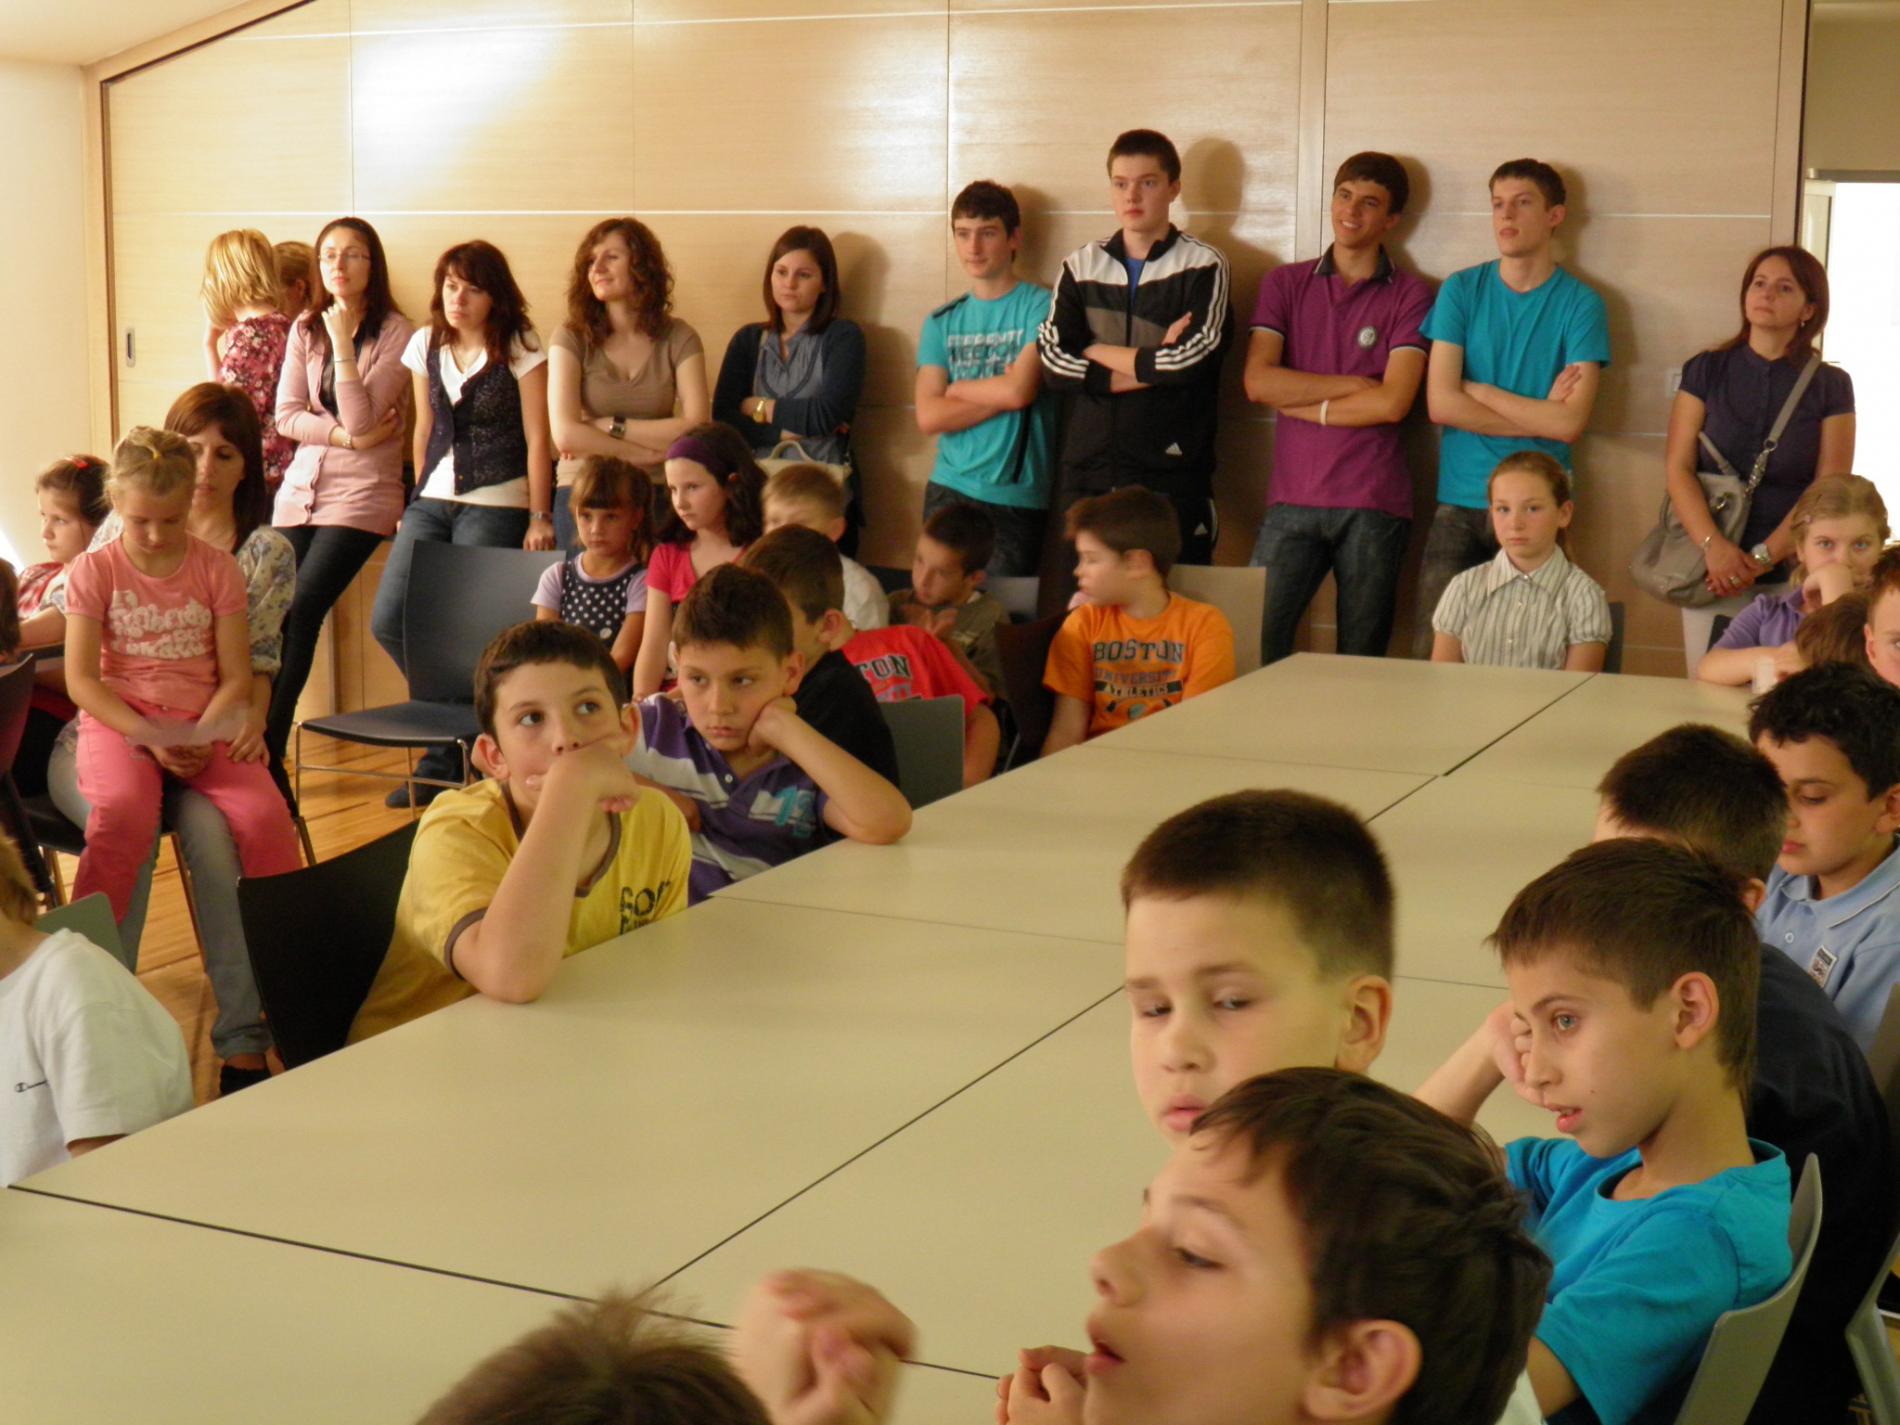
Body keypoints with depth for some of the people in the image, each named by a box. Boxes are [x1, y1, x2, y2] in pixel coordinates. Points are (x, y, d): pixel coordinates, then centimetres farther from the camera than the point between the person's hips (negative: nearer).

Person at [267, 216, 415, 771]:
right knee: (279, 616, -2)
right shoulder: (306, 329, 10)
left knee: (299, 614, -15)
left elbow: (360, 420, -15)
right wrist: (349, 438, -11)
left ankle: (267, 751, -12)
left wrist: (343, 342, -16)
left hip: (362, 493, -5)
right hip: (301, 489, 5)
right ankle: (260, 750, 5)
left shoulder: (395, 333, -6)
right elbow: (287, 416, 2)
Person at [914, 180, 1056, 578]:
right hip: (950, 490, 4)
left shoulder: (1040, 306, -3)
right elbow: (928, 416, -2)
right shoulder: (942, 321, 9)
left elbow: (1020, 390, -16)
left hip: (1018, 497, -4)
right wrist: (1004, 395, -9)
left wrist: (955, 388, 0)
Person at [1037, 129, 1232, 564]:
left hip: (1171, 478, -3)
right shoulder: (1081, 267, 12)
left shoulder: (1203, 266, 2)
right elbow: (1054, 363, -1)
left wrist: (1097, 353, -1)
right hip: (1086, 475, 3)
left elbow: (1191, 361, -13)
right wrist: (1153, 368, -8)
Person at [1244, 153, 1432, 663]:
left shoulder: (1411, 296, 3)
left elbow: (1392, 403, -9)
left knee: (1361, 664, 3)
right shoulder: (1284, 284, 11)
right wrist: (1354, 384, -5)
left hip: (1374, 504, -2)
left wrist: (1303, 405, -2)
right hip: (1293, 499, 2)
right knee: (1254, 648, -5)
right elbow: (1258, 381, -3)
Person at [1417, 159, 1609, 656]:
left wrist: (1477, 390, -5)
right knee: (1436, 651, -2)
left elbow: (1570, 422, -10)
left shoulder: (1580, 304, 1)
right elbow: (1440, 403, -5)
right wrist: (1539, 413, -6)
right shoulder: (1461, 290, 5)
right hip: (1459, 503, 1)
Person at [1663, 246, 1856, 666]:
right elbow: (1677, 468, -1)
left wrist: (1762, 559, -13)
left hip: (1793, 574, -1)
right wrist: (1714, 546, -16)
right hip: (1713, 571, 1)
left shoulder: (1831, 386, 4)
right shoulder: (1706, 371, 7)